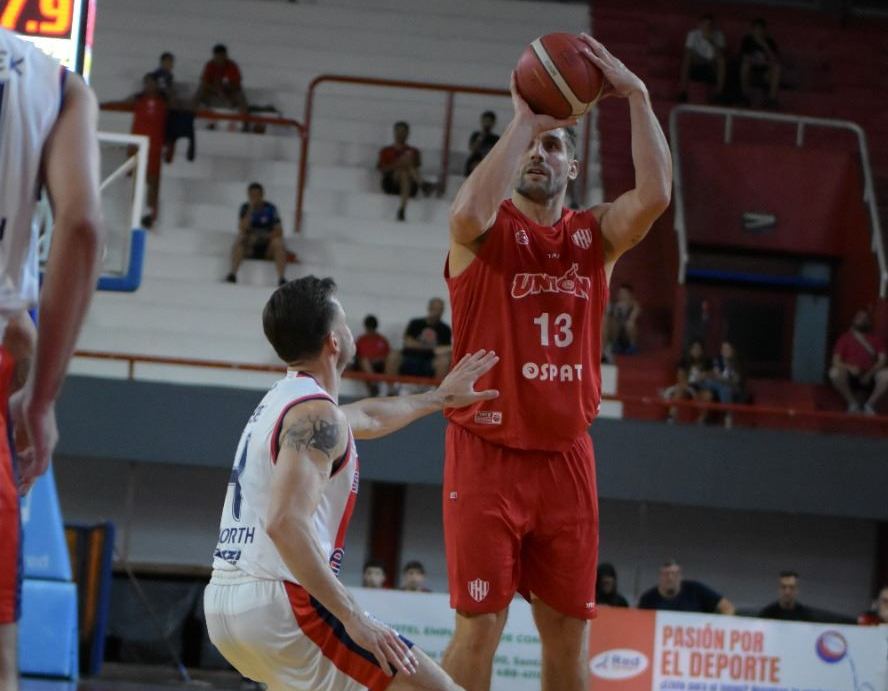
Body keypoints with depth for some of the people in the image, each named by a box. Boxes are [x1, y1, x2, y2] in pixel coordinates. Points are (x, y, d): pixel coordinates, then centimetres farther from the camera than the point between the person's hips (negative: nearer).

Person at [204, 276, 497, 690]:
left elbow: (368, 417, 40)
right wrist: (353, 618, -25)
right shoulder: (315, 413, -11)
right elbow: (286, 523, -24)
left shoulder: (282, 400, 19)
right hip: (278, 604, -10)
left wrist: (439, 398, 54)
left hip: (223, 602, 10)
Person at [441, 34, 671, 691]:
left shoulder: (596, 235, 8)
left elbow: (655, 196, -12)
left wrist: (637, 96, -16)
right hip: (487, 455, -4)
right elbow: (472, 210, -29)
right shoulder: (483, 232, -3)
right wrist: (523, 118, -21)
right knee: (481, 624, -5)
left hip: (566, 457, 4)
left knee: (568, 627, 8)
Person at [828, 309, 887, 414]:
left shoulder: (876, 339, 12)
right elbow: (836, 362, 0)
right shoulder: (845, 338, 8)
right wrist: (849, 367, -21)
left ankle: (870, 404, -10)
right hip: (850, 377, -1)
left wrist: (869, 374, -17)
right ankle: (853, 403, -13)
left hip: (869, 378, 1)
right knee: (835, 372, -33)